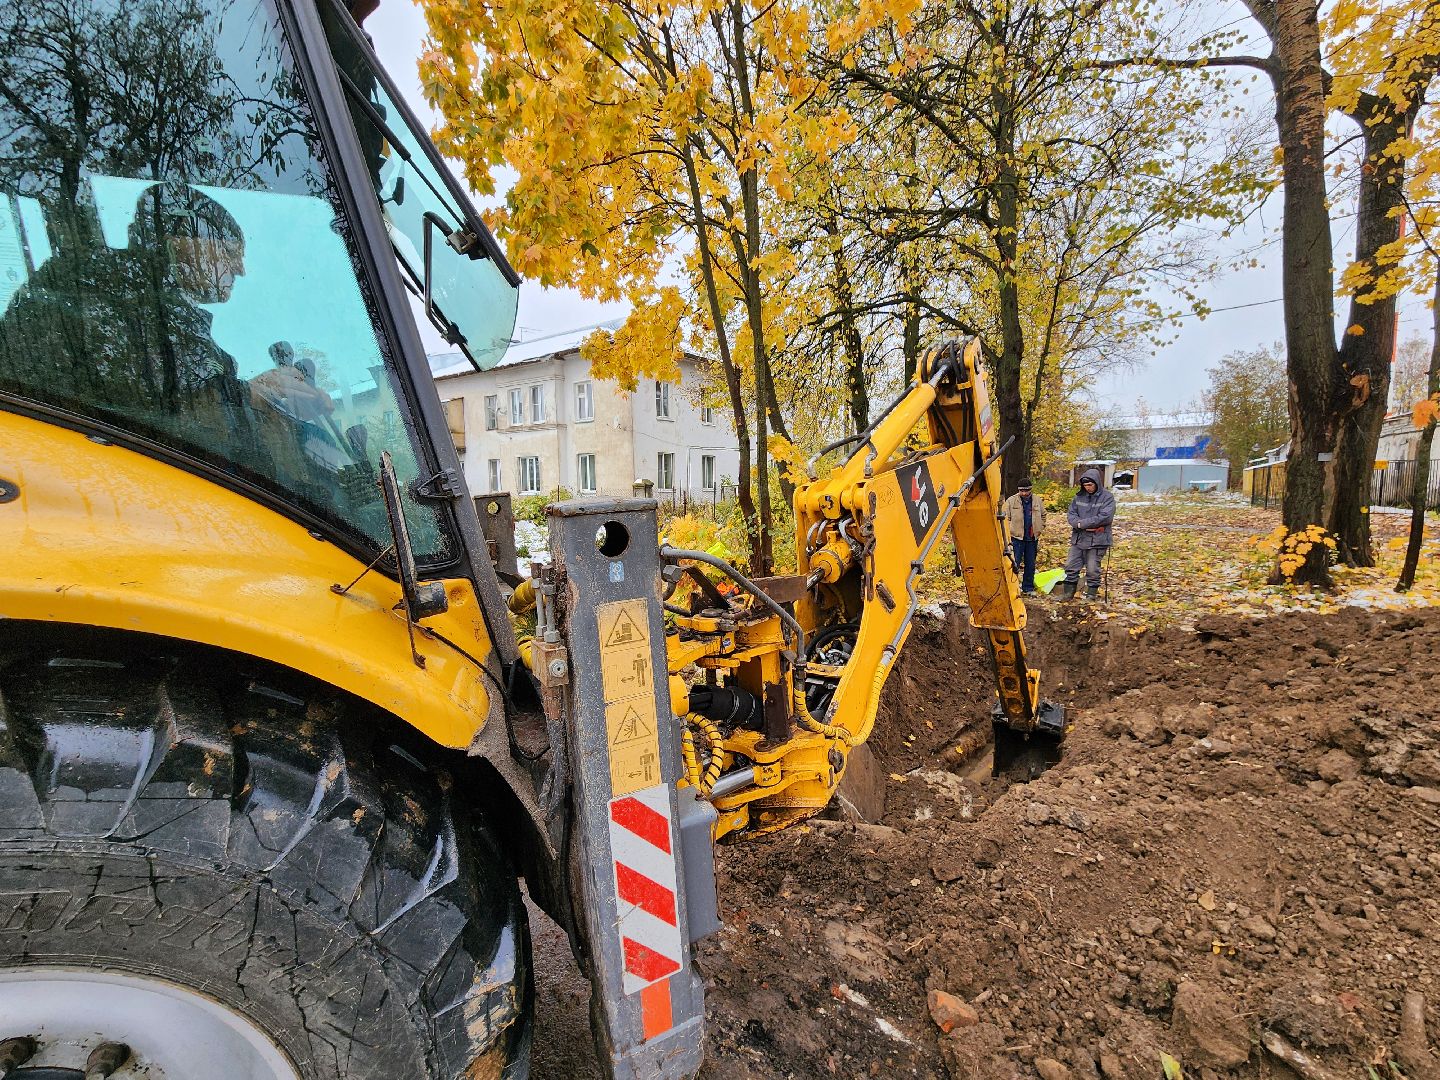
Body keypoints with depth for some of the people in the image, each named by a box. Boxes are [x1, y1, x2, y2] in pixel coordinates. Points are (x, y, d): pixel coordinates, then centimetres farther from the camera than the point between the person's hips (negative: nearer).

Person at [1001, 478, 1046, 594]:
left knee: (1030, 565, 10)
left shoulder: (1037, 502, 7)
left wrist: (1039, 530, 9)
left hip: (1032, 538, 4)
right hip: (1016, 537, -4)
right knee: (1014, 563, -5)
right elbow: (1005, 519, -5)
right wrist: (1008, 538, -11)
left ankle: (1028, 588, 20)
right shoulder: (1011, 501, -4)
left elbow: (1043, 516, 21)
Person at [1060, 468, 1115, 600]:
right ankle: (1068, 592, 19)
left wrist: (1082, 523, -15)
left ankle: (1092, 594, 15)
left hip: (1097, 540, -5)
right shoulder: (1079, 496, 7)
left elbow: (1105, 517, -18)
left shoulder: (1107, 497, -6)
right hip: (1078, 539, 5)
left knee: (1092, 569, 1)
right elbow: (1070, 515, 1)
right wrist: (1089, 525, -15)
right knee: (1071, 567, 8)